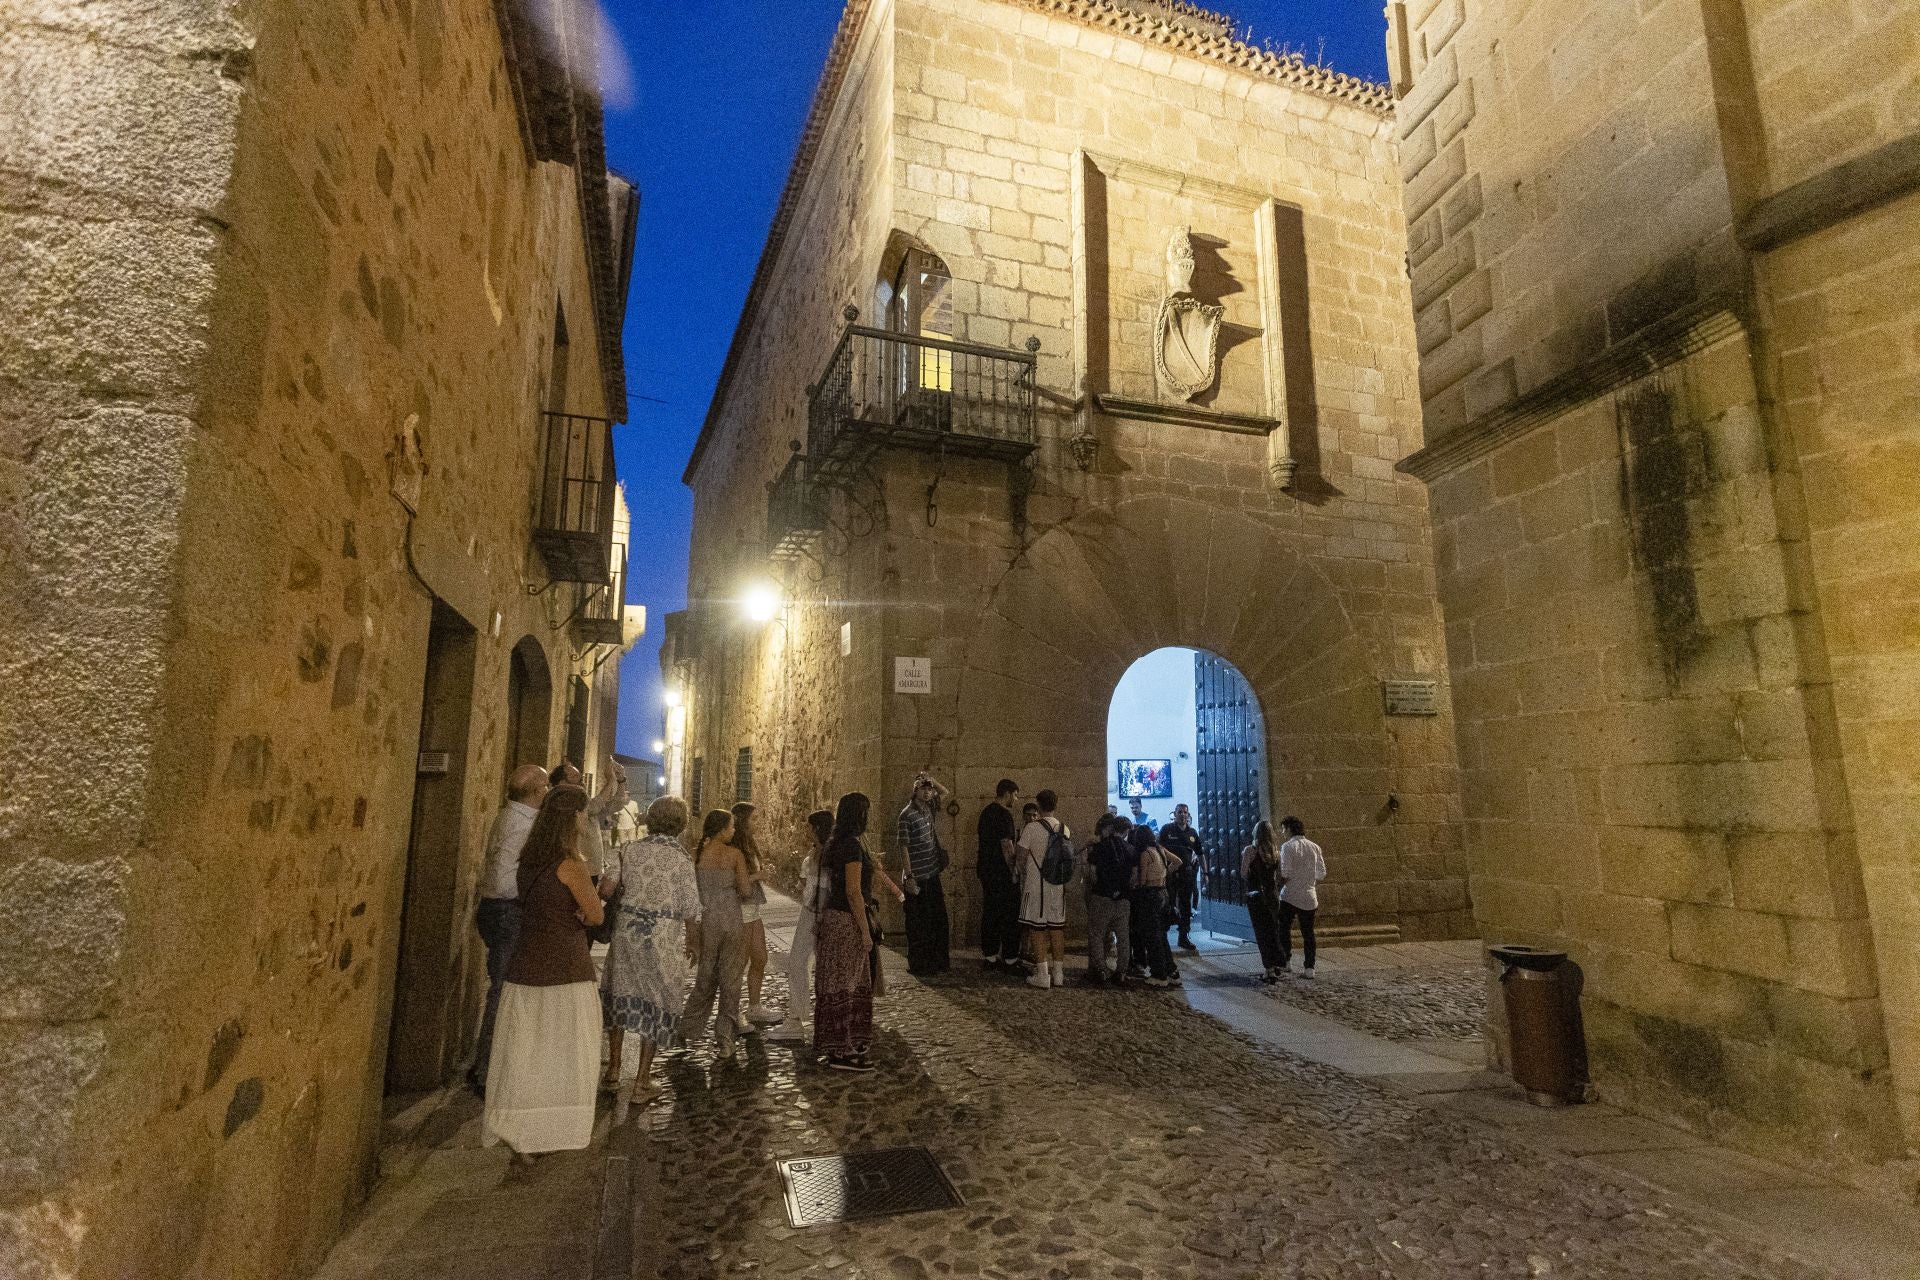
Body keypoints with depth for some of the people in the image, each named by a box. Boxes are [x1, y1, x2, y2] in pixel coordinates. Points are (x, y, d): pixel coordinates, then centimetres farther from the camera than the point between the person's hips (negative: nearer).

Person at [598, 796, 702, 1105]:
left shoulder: (629, 850, 0)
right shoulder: (681, 859, -8)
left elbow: (605, 889, -5)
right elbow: (691, 911, -6)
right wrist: (693, 944, 9)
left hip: (627, 930, 3)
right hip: (665, 937, -3)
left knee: (620, 996, 22)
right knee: (657, 1004, 10)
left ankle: (613, 1072, 30)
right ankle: (641, 1085, 17)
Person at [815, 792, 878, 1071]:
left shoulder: (835, 843, 10)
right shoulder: (853, 845, -18)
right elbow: (853, 891, -21)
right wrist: (865, 931, -17)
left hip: (832, 916, 9)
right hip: (846, 921, -9)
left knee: (837, 984, 17)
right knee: (844, 985, -1)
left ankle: (837, 1045, 27)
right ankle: (841, 1052, 8)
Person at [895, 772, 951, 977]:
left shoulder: (927, 807, 6)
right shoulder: (907, 814, -14)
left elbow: (944, 792, 24)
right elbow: (903, 848, -15)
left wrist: (933, 781, 4)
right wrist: (908, 878, -18)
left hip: (932, 875, 7)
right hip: (917, 878, -7)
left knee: (938, 920, 12)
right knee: (918, 925, 2)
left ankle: (937, 962, 22)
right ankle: (918, 966, 12)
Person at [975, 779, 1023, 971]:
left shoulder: (986, 811, 13)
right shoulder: (1004, 814, -16)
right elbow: (1006, 846, -19)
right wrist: (1014, 870, -14)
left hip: (985, 867, 9)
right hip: (1001, 870, -9)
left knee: (990, 912, 12)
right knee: (1010, 914, -1)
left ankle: (990, 956, 17)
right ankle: (1010, 958, 2)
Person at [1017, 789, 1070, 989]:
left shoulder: (1032, 827, -11)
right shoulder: (1064, 829, 4)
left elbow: (1022, 857, -7)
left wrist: (1022, 879, 8)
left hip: (1036, 884, -5)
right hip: (1058, 884, 5)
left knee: (1037, 928, 1)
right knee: (1057, 927, 11)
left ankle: (1042, 975, 1)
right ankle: (1058, 973, 17)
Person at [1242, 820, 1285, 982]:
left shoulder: (1250, 850, -12)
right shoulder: (1276, 852, 2)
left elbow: (1243, 874, -14)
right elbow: (1279, 876, 7)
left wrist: (1243, 856, 0)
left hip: (1256, 896, -5)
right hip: (1273, 895, 5)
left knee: (1262, 932, 1)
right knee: (1274, 931, 17)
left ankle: (1270, 970, 0)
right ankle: (1277, 965, 27)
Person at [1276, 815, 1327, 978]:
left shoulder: (1288, 847, -10)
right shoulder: (1314, 847, 7)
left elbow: (1285, 874, -16)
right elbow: (1321, 874, 9)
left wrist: (1276, 889, -3)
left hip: (1290, 897, -5)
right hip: (1309, 897, 5)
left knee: (1284, 930, 5)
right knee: (1308, 933, 10)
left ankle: (1283, 963, 0)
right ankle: (1309, 968, 11)